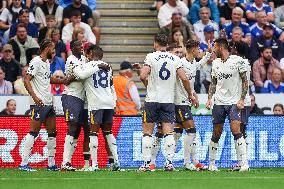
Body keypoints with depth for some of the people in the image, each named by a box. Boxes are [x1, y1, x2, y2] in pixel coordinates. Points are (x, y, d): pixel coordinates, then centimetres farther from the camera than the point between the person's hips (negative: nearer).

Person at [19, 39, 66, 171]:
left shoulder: (47, 63, 17)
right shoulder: (36, 62, -11)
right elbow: (26, 80, -17)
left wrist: (64, 81, 33)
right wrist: (34, 97, -27)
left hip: (48, 103, 9)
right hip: (39, 104, -9)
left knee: (52, 133, 8)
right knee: (34, 132, -9)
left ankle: (51, 164, 13)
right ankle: (23, 164, -7)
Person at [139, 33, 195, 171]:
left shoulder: (151, 57, -5)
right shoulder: (175, 59, 4)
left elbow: (143, 76, -15)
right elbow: (184, 79, -1)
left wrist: (149, 86, 6)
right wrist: (190, 94, 12)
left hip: (152, 99, -2)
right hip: (169, 100, 3)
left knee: (147, 132, 4)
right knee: (168, 133, 2)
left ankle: (146, 163, 2)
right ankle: (169, 162, -8)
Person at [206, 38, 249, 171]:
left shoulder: (237, 60, -4)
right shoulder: (215, 63, 11)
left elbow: (245, 81, -2)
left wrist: (242, 99, -10)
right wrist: (209, 98, 7)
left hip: (234, 102, -4)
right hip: (219, 103, 5)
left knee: (236, 131, -17)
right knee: (216, 134, 6)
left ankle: (244, 163, -16)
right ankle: (211, 163, 16)